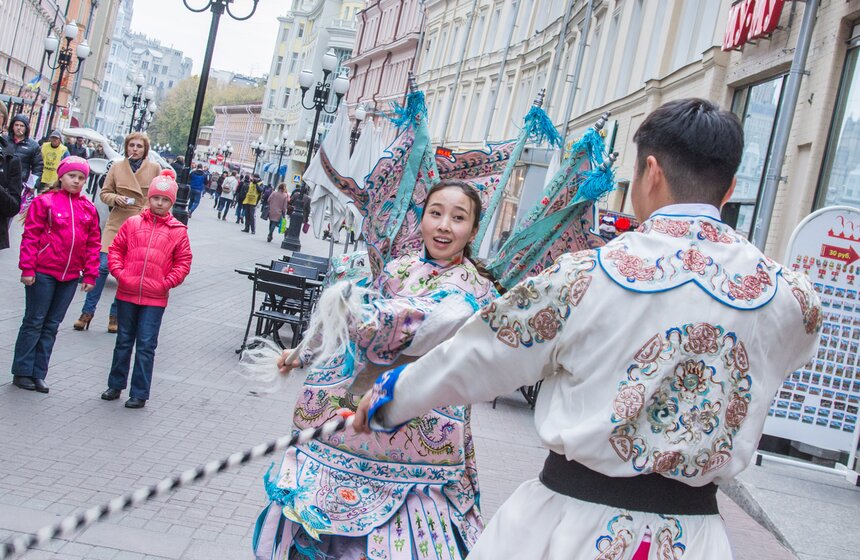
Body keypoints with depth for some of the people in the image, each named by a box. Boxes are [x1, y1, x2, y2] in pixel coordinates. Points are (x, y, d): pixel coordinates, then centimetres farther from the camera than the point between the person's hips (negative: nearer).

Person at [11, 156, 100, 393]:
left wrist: (90, 274, 6)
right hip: (43, 273, -4)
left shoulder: (89, 209, 8)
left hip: (70, 276, 5)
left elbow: (93, 244, 10)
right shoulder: (44, 202, -5)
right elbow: (30, 237, -7)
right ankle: (22, 372, 13)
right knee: (34, 322, 3)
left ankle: (38, 374, 18)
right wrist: (27, 269, -11)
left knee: (52, 325, 10)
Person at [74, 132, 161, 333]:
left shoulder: (154, 169, 2)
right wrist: (115, 198, -11)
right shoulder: (116, 167, 4)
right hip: (116, 224, 0)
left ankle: (115, 314, 17)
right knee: (103, 266, -5)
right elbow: (104, 193, 10)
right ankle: (88, 311, 7)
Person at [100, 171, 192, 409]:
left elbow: (183, 262, 1)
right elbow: (116, 248, 8)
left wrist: (168, 282, -9)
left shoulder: (178, 231, -1)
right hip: (127, 294, 2)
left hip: (155, 299, -2)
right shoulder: (132, 223, 3)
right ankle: (116, 385, 29)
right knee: (124, 341, 15)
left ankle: (140, 393, 10)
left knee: (146, 345, 1)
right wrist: (118, 271, -6)